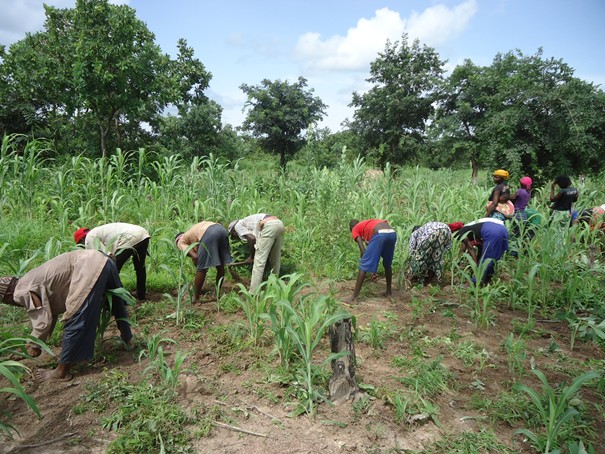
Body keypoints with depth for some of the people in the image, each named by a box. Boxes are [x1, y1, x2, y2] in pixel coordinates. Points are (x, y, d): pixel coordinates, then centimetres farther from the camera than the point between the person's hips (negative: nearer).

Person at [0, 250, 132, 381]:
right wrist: (43, 339, 45)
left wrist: (33, 346, 16)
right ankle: (126, 338, 50)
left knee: (75, 321, 0)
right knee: (116, 301, 28)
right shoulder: (32, 281, 29)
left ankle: (61, 372, 11)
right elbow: (52, 312, 37)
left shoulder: (23, 292, 1)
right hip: (101, 260, 11)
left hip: (90, 268, -11)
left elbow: (42, 322, -2)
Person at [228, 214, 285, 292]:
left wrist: (251, 256, 8)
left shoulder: (238, 225, 12)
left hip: (269, 226, -9)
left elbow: (251, 238, -4)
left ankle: (253, 293, -3)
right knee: (275, 259, 20)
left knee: (259, 261, -4)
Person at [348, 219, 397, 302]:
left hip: (380, 235, -7)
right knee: (387, 264, 27)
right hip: (392, 233, 7)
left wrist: (364, 260, 19)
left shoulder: (355, 230, 22)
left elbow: (362, 249, 11)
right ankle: (388, 292, 38)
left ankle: (354, 297, 2)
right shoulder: (368, 224, 41)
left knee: (364, 265, 1)